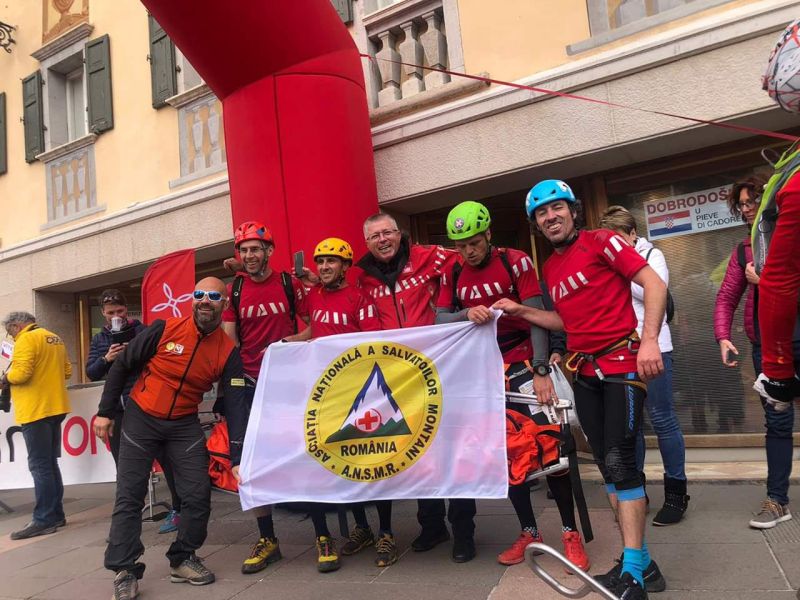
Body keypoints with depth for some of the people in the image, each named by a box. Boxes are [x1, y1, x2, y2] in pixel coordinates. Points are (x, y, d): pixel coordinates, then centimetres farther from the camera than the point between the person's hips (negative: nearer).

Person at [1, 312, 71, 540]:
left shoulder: (26, 339, -11)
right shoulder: (55, 339, 15)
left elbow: (21, 373, -21)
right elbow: (67, 370, 17)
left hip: (36, 411, -9)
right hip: (55, 408, 9)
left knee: (39, 466, -5)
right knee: (50, 463, 14)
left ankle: (44, 520, -2)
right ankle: (56, 514, 19)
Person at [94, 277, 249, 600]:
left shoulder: (228, 352, -11)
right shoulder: (164, 329, -15)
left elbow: (236, 405, -15)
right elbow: (122, 366, -2)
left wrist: (238, 458, -21)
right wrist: (105, 412, -1)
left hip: (185, 425, 2)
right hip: (141, 418, -1)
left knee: (199, 494, -1)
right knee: (129, 497, 0)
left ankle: (183, 560, 19)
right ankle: (124, 571, 12)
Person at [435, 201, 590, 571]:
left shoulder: (516, 262, -7)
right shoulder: (453, 274, 6)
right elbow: (440, 320, 0)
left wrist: (541, 371, -19)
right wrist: (466, 313, -22)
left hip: (522, 366, -4)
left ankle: (570, 532, 8)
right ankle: (528, 532, 23)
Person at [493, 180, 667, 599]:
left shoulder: (600, 241, -6)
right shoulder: (550, 268, 13)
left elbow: (654, 284, -12)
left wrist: (650, 340, -22)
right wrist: (520, 311, 9)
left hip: (622, 362, -7)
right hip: (585, 372, 7)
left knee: (620, 462, -13)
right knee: (608, 466, 8)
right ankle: (640, 562, 20)